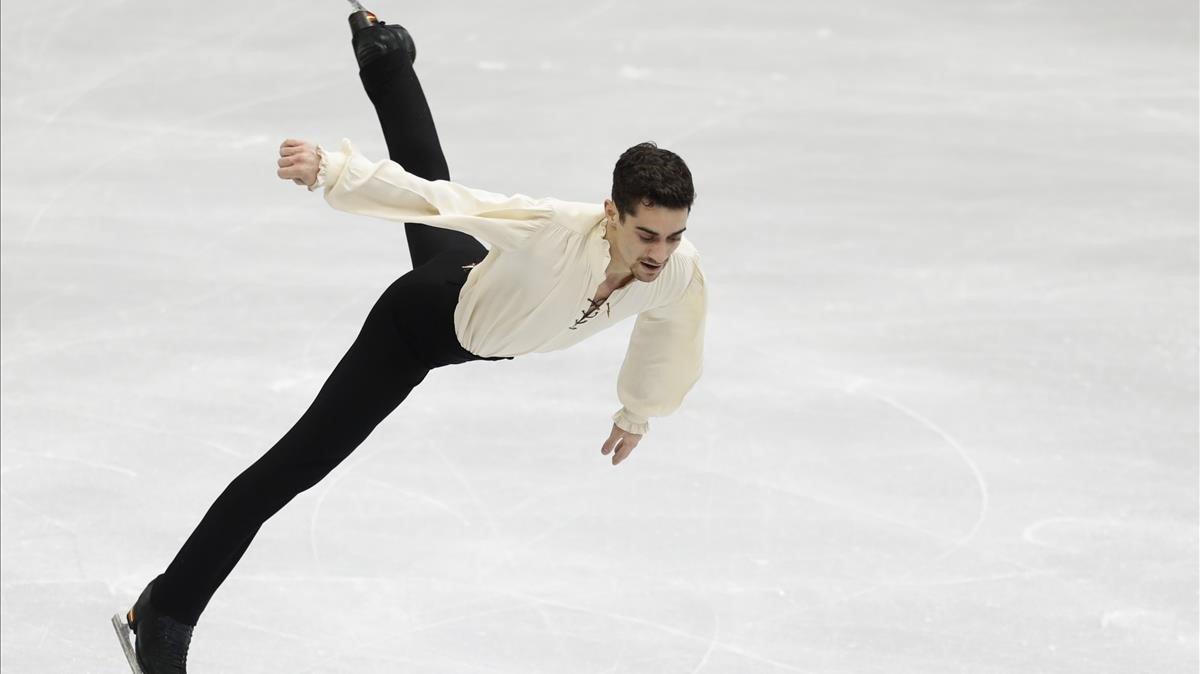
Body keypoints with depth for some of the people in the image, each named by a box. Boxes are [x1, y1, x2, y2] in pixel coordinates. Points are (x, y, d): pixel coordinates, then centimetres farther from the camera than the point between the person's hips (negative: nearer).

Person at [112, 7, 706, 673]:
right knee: (299, 460, -9)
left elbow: (662, 333, -3)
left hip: (484, 326, 6)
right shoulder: (556, 228, -47)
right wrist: (330, 168, -55)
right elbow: (435, 196, -47)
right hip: (421, 322, -6)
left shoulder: (680, 272, -27)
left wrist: (638, 412, 14)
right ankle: (161, 613, -3)